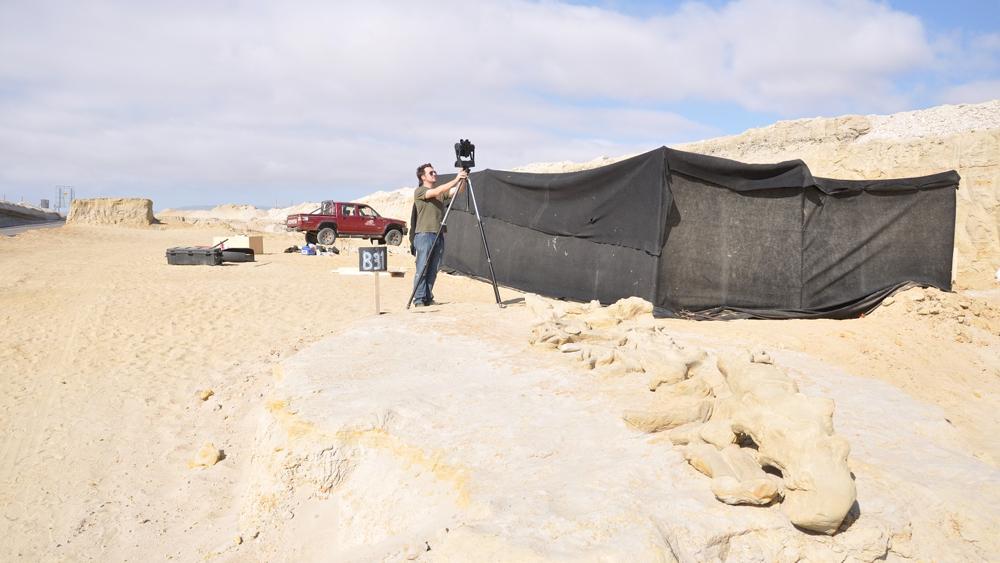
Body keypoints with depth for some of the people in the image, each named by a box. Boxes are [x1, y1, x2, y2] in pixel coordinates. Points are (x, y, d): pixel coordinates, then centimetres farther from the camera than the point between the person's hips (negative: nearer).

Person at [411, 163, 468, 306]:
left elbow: (458, 190, 4)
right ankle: (419, 299, -3)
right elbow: (436, 192, -18)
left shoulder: (442, 192, 17)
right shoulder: (419, 191, -2)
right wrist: (456, 180, -23)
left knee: (433, 270, 8)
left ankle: (428, 298, 14)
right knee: (422, 269, -6)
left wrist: (463, 180, -15)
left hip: (439, 235, 6)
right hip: (424, 234, -6)